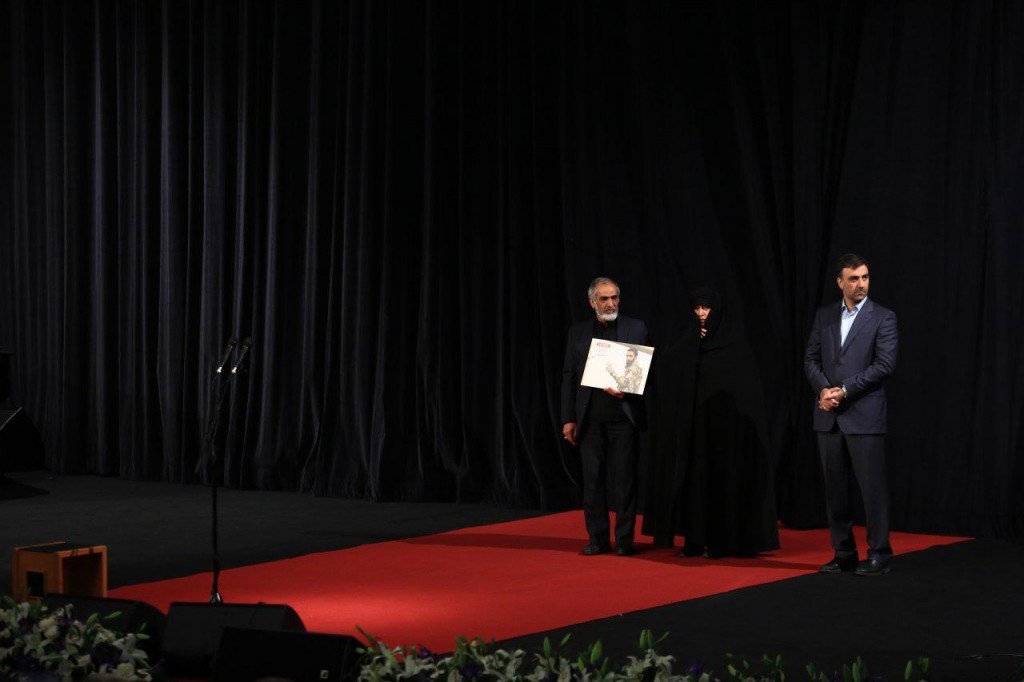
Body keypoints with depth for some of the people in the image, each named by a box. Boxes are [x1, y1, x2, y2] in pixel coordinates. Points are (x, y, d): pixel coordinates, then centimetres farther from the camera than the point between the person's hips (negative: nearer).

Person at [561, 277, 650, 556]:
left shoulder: (636, 328, 5)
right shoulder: (578, 332, 9)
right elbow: (568, 377, 9)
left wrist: (627, 390, -13)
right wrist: (568, 419, 3)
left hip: (624, 416, -2)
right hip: (590, 418, 2)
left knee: (624, 479, 0)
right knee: (593, 478, 3)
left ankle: (625, 539, 6)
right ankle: (598, 538, 11)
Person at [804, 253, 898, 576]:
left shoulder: (883, 317, -2)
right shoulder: (824, 316, 12)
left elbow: (885, 365, -10)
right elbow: (811, 359, 11)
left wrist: (844, 391, -14)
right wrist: (823, 389, -8)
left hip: (864, 416, -5)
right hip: (829, 416, 5)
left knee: (873, 487, -3)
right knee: (835, 487, 8)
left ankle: (879, 554, 4)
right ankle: (844, 553, 15)